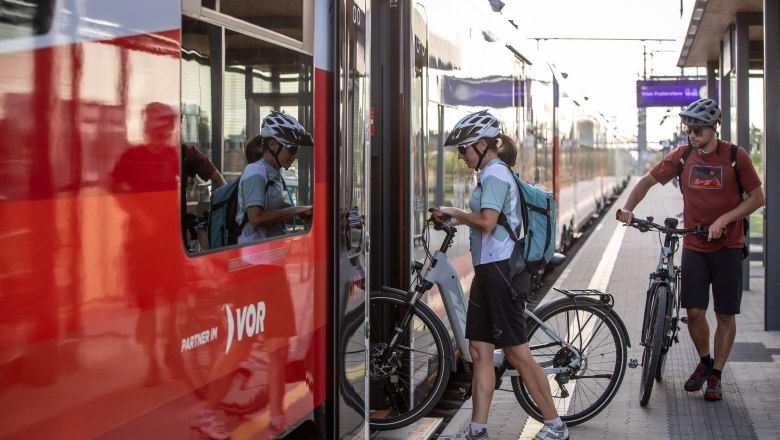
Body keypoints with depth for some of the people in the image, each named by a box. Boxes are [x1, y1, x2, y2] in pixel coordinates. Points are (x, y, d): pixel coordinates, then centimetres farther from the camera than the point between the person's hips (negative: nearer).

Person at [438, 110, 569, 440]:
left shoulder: (495, 173, -12)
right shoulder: (495, 172, 19)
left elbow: (487, 221, -23)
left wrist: (457, 213, -7)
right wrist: (461, 220, 10)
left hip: (501, 270, -10)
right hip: (488, 269, 10)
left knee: (516, 352, -5)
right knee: (479, 350, 7)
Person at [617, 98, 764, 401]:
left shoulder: (735, 156, -7)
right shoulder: (682, 155, -1)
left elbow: (757, 197, -4)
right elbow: (648, 180, 6)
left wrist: (723, 220, -16)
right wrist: (628, 207, -11)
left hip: (727, 247, -2)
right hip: (693, 247, 2)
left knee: (725, 314, 2)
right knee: (694, 311, -3)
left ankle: (716, 376, 15)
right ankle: (704, 362, 23)